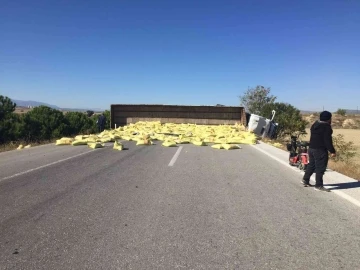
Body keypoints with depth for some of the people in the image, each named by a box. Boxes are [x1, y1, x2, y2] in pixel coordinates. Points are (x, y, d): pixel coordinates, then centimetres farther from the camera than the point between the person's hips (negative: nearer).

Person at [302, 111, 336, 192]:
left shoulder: (314, 125, 11)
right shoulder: (326, 127, -14)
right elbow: (328, 140, -18)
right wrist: (332, 151, -15)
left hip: (311, 148, 9)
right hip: (320, 150, -9)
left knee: (311, 164, 20)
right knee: (320, 167, -2)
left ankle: (305, 180, 28)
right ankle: (318, 185, 3)